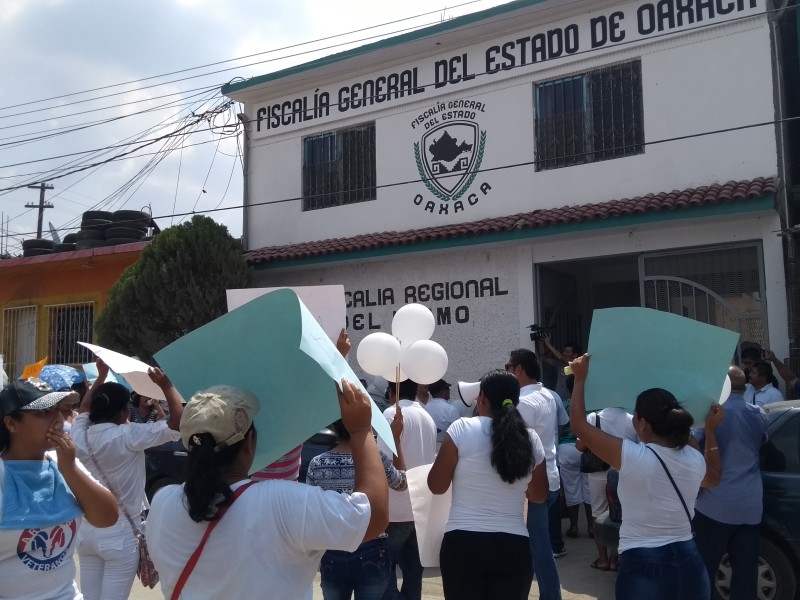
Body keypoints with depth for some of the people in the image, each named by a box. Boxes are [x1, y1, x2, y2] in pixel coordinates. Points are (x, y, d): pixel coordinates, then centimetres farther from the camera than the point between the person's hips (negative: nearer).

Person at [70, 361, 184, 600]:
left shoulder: (80, 435, -1)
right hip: (120, 536, -6)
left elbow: (84, 409, 23)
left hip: (87, 531, 6)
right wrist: (166, 385, -13)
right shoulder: (127, 436, -18)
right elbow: (178, 424, -22)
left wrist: (101, 377, 28)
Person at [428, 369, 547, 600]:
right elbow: (539, 496, 16)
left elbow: (436, 486, 0)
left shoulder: (462, 429, -7)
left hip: (463, 544, -2)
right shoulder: (531, 439, 3)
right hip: (513, 547, 2)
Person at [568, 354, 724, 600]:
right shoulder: (695, 459, -2)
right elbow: (714, 477, 24)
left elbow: (579, 425, -10)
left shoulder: (632, 457, -18)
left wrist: (580, 378, -1)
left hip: (643, 569, -5)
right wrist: (710, 430, 26)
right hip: (689, 566, 5)